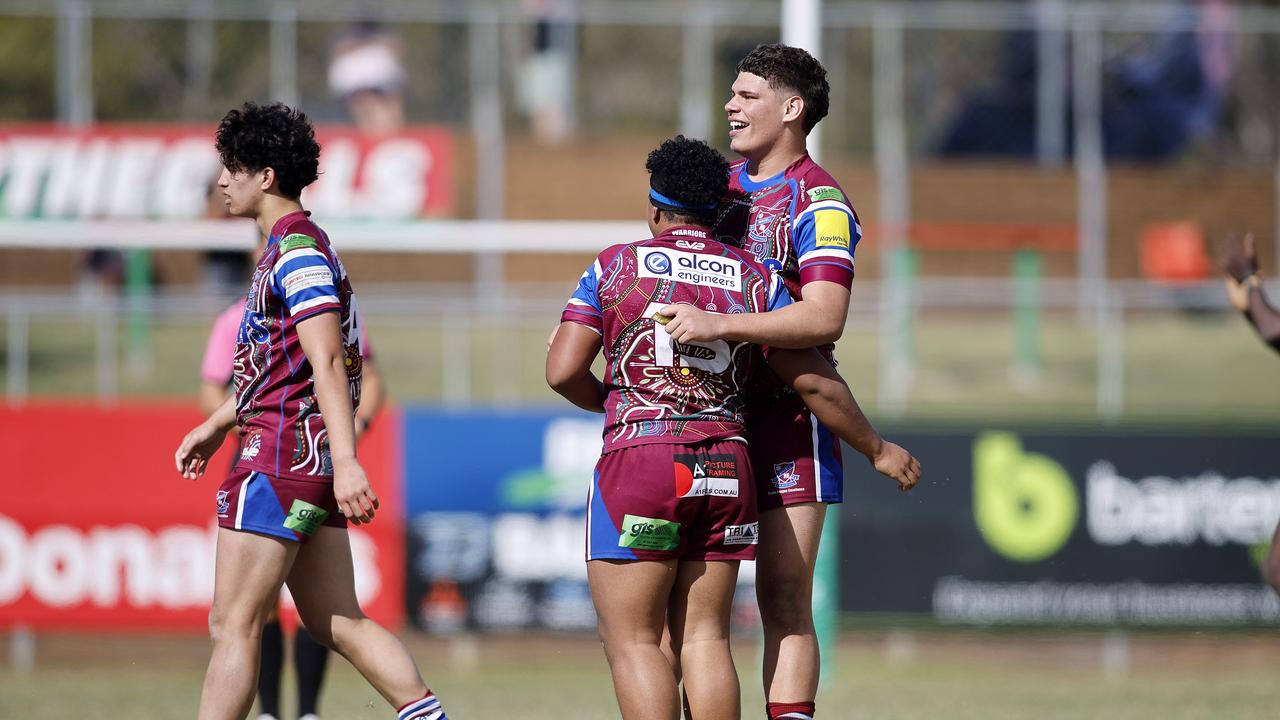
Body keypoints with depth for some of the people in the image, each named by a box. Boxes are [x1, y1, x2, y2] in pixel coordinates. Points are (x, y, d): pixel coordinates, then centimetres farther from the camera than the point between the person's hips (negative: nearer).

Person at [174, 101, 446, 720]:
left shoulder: (297, 251, -13)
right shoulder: (293, 247, 19)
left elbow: (327, 360, -23)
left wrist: (346, 460, -31)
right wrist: (216, 425, 36)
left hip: (281, 457, -10)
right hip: (312, 460, 10)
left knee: (233, 624, -6)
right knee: (337, 623, 8)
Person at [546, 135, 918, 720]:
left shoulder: (614, 267, 3)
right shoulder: (754, 279, 9)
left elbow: (562, 371, -4)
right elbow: (813, 382, 7)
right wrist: (877, 448, 18)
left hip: (637, 460, -3)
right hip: (725, 470, 3)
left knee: (633, 643, -1)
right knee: (703, 637, 8)